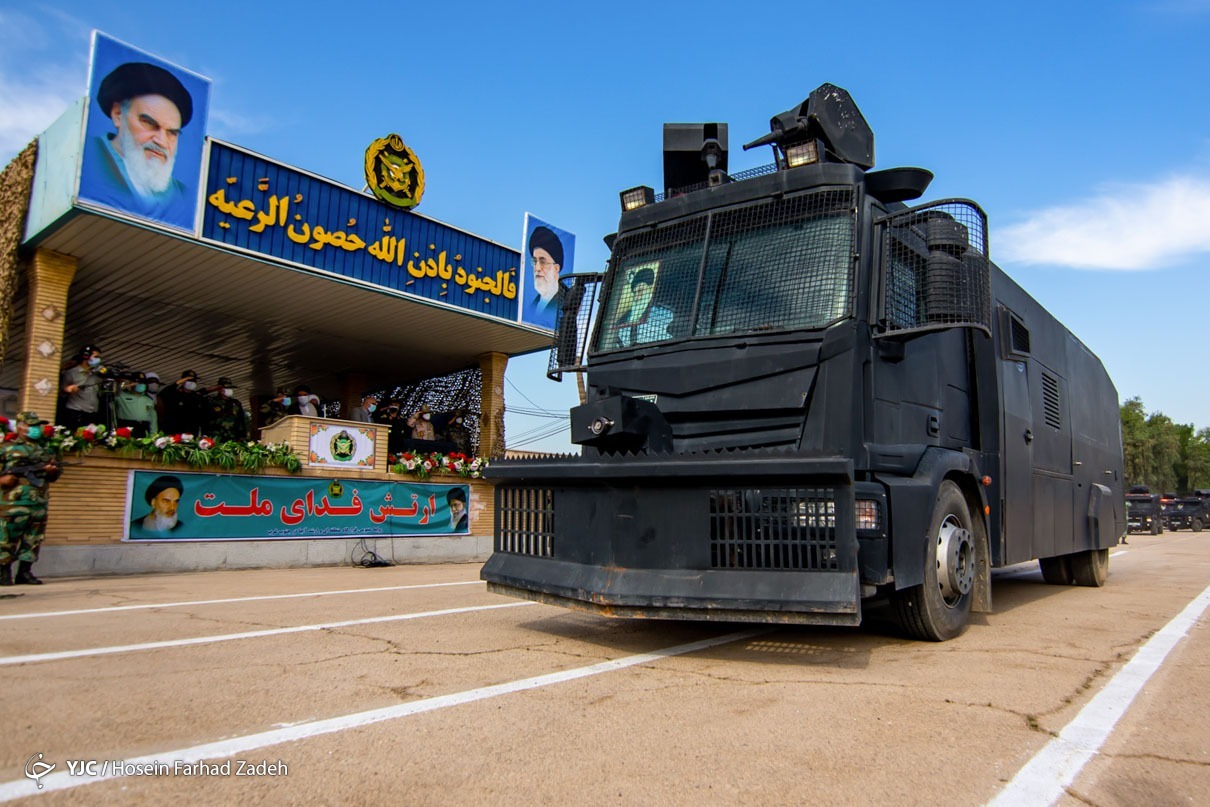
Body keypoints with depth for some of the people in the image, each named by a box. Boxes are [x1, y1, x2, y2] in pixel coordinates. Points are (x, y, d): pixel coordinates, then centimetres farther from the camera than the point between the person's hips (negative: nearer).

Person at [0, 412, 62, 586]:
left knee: (33, 540, 6)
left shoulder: (46, 450, 19)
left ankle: (24, 572, 13)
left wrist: (52, 470, 2)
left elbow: (55, 475, 23)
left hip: (39, 504, 5)